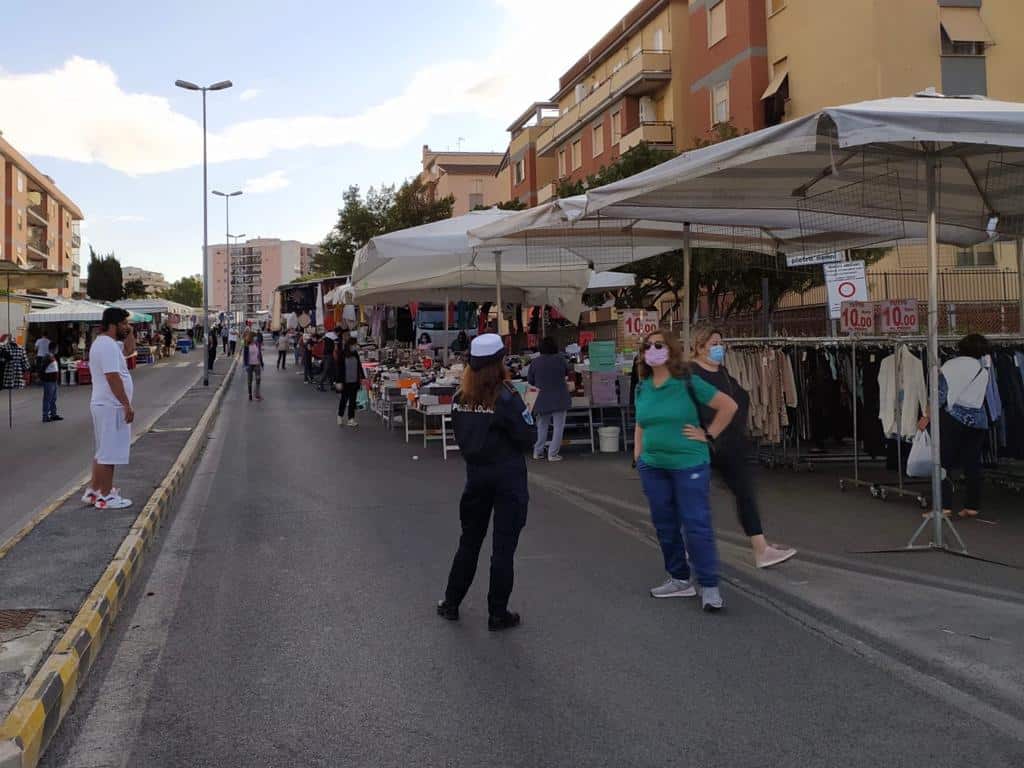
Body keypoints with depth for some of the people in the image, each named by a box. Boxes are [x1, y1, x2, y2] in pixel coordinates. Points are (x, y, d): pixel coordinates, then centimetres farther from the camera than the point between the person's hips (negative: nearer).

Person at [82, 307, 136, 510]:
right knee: (109, 453, -3)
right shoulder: (108, 345, -19)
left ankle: (93, 491, 24)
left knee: (103, 451, 18)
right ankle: (105, 497, 3)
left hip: (105, 405, 11)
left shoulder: (105, 343, 13)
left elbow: (129, 350, 29)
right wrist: (127, 405, -23)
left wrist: (129, 333, 11)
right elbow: (113, 378, -25)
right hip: (111, 407, -11)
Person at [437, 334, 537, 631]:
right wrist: (526, 412, 4)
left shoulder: (461, 397, -1)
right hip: (508, 476, -5)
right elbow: (528, 438, -13)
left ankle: (451, 604, 27)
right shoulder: (506, 398, -17)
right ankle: (497, 614, 11)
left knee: (469, 541, 19)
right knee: (504, 546, 4)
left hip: (475, 473, 5)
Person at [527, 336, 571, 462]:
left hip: (542, 400, 3)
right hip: (559, 399, -3)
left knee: (542, 426, 17)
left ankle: (538, 452, 18)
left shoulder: (535, 362, -6)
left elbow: (530, 380, 2)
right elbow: (567, 372, 9)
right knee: (558, 426, 4)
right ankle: (553, 454, 2)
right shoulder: (560, 360, -9)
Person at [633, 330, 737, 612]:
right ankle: (680, 580, 25)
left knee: (697, 525, -5)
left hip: (689, 465, -5)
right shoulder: (642, 388, 7)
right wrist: (637, 456, 11)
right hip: (653, 467, 6)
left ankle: (709, 587, 3)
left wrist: (709, 435, -7)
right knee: (665, 526, 12)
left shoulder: (688, 383, -9)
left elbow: (729, 406, -5)